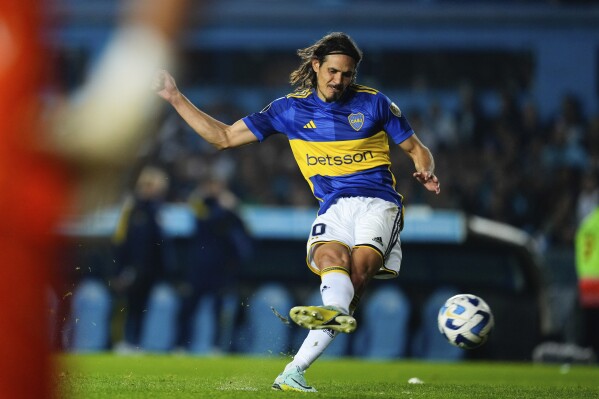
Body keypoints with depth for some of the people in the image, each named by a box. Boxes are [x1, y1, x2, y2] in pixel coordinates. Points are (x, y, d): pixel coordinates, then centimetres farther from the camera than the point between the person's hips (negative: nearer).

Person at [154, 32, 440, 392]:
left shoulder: (373, 103, 11)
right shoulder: (291, 109, 14)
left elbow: (418, 150, 18)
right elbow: (224, 137, 18)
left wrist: (426, 172, -5)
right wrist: (176, 98, 14)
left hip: (378, 203, -2)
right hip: (333, 209, 2)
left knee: (359, 268, -30)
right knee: (332, 256, -34)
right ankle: (337, 313, -66)